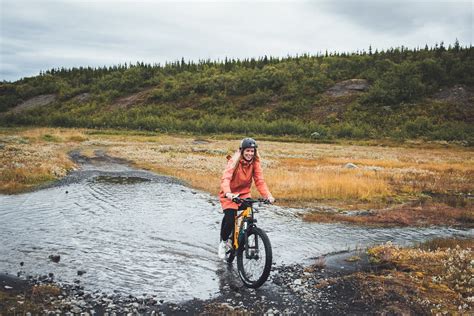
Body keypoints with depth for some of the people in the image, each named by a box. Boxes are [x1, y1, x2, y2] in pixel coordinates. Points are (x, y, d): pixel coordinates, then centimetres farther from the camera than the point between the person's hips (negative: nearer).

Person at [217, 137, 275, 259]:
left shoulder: (255, 163, -9)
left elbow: (259, 181, -14)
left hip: (244, 193, 4)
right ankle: (223, 242, 16)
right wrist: (228, 193, -52)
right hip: (230, 195, -4)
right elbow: (226, 178, -34)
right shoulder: (234, 161, -21)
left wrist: (268, 195, -29)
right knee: (230, 221, -15)